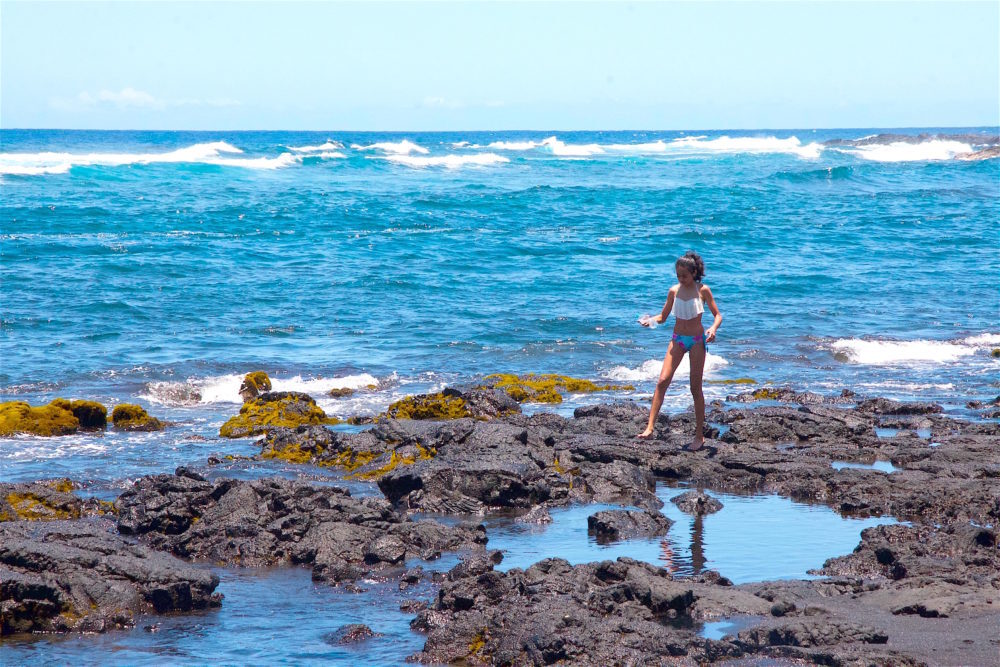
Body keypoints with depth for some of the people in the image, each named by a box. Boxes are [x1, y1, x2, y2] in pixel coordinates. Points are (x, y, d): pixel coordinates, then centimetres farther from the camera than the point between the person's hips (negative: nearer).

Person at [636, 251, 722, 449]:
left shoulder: (703, 290, -6)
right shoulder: (674, 291, 2)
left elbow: (718, 315, -2)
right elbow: (663, 317, 9)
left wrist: (713, 328, -23)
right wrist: (650, 320, -12)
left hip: (697, 340, -3)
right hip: (677, 339, 3)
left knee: (696, 388, 2)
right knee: (662, 381, -11)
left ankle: (700, 435, 11)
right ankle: (650, 428, -15)